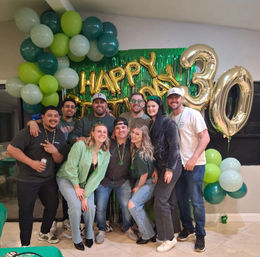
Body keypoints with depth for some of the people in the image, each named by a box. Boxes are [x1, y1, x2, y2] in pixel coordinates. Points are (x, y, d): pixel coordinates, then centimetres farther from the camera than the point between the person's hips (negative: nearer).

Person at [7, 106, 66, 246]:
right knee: (26, 211, 7)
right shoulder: (31, 130, -15)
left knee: (53, 205, 15)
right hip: (27, 180, -5)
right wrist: (32, 162, -23)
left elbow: (59, 160, 5)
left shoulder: (60, 135, 3)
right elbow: (11, 148, -17)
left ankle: (44, 233, 43)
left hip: (49, 179, 5)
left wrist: (55, 152, -18)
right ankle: (25, 245, 29)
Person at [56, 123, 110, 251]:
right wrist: (77, 188, -16)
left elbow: (97, 177, -11)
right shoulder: (80, 145, -24)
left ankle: (89, 235, 16)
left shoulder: (106, 154, -10)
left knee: (90, 206, -13)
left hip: (85, 183, 4)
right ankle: (76, 239, 3)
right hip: (67, 178, -3)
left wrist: (86, 195, -16)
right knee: (76, 206, -21)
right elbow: (70, 167, -21)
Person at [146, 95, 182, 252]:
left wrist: (169, 169, -18)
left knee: (160, 200, -7)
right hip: (162, 166, 8)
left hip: (171, 166, -8)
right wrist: (156, 168, 10)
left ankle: (169, 238, 7)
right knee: (169, 200, 14)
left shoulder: (168, 122, -11)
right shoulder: (153, 125, 14)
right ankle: (172, 232, 27)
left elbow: (174, 146, -16)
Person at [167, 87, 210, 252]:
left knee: (196, 201, 0)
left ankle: (200, 234, 19)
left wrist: (193, 158, -21)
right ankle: (188, 228, 34)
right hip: (178, 165, 6)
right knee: (181, 198, 15)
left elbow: (205, 138, -13)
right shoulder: (169, 118, 10)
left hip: (194, 165, -6)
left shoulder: (193, 114, -8)